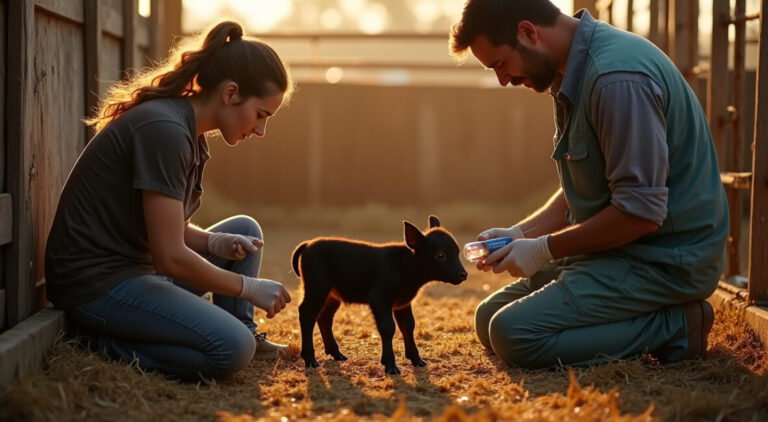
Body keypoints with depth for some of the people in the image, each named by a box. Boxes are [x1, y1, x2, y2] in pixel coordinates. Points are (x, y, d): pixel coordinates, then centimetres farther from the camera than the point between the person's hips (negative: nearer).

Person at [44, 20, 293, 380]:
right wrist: (250, 288, -12)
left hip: (137, 269, 10)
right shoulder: (164, 129, -22)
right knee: (231, 350, -25)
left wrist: (216, 243, -5)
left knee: (245, 230, 16)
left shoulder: (190, 133, 10)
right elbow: (171, 256, -23)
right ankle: (108, 347, -11)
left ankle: (242, 332, 13)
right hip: (96, 283, -10)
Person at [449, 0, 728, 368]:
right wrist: (521, 233, 5)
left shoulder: (618, 77, -24)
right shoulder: (575, 72, 9)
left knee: (515, 335, -22)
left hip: (666, 256, -11)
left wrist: (545, 249, -16)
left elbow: (641, 211, -26)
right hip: (617, 248, 11)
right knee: (489, 319, 11)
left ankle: (674, 326, -9)